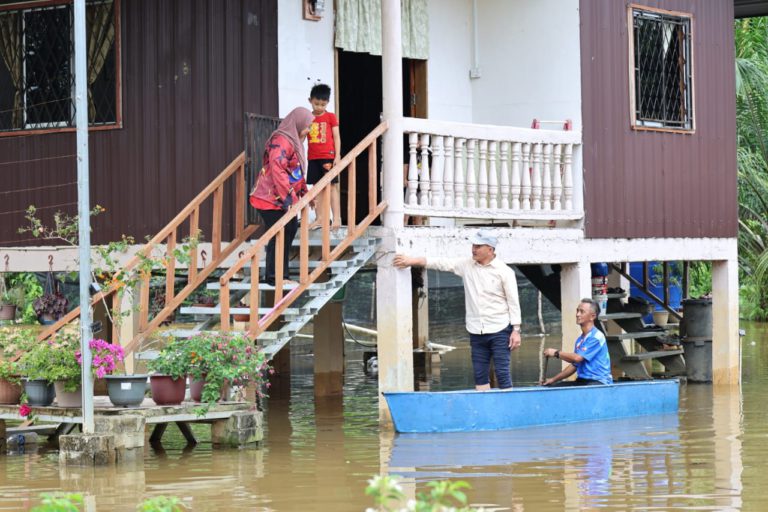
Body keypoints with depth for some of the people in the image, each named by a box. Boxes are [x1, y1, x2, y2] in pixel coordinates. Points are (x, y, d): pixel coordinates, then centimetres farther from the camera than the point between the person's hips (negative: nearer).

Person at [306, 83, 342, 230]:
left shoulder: (330, 117, 1)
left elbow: (336, 137, 0)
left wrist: (337, 156, -6)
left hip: (328, 157, -4)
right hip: (313, 158, 4)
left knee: (332, 185, -5)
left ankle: (336, 218, -6)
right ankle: (319, 218, 11)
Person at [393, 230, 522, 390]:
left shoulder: (504, 271, -6)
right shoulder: (467, 265, 6)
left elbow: (513, 302, -5)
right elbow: (440, 263, 3)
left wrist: (516, 330, -10)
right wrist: (411, 261, -4)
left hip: (499, 331, -5)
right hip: (476, 332, 5)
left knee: (502, 373, -6)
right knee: (480, 376, 7)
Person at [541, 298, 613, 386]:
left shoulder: (596, 337, -11)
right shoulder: (580, 340, 18)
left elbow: (577, 358, -18)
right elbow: (574, 365, 24)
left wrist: (556, 353, -5)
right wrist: (554, 379, 19)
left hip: (598, 382, -9)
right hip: (582, 381, 9)